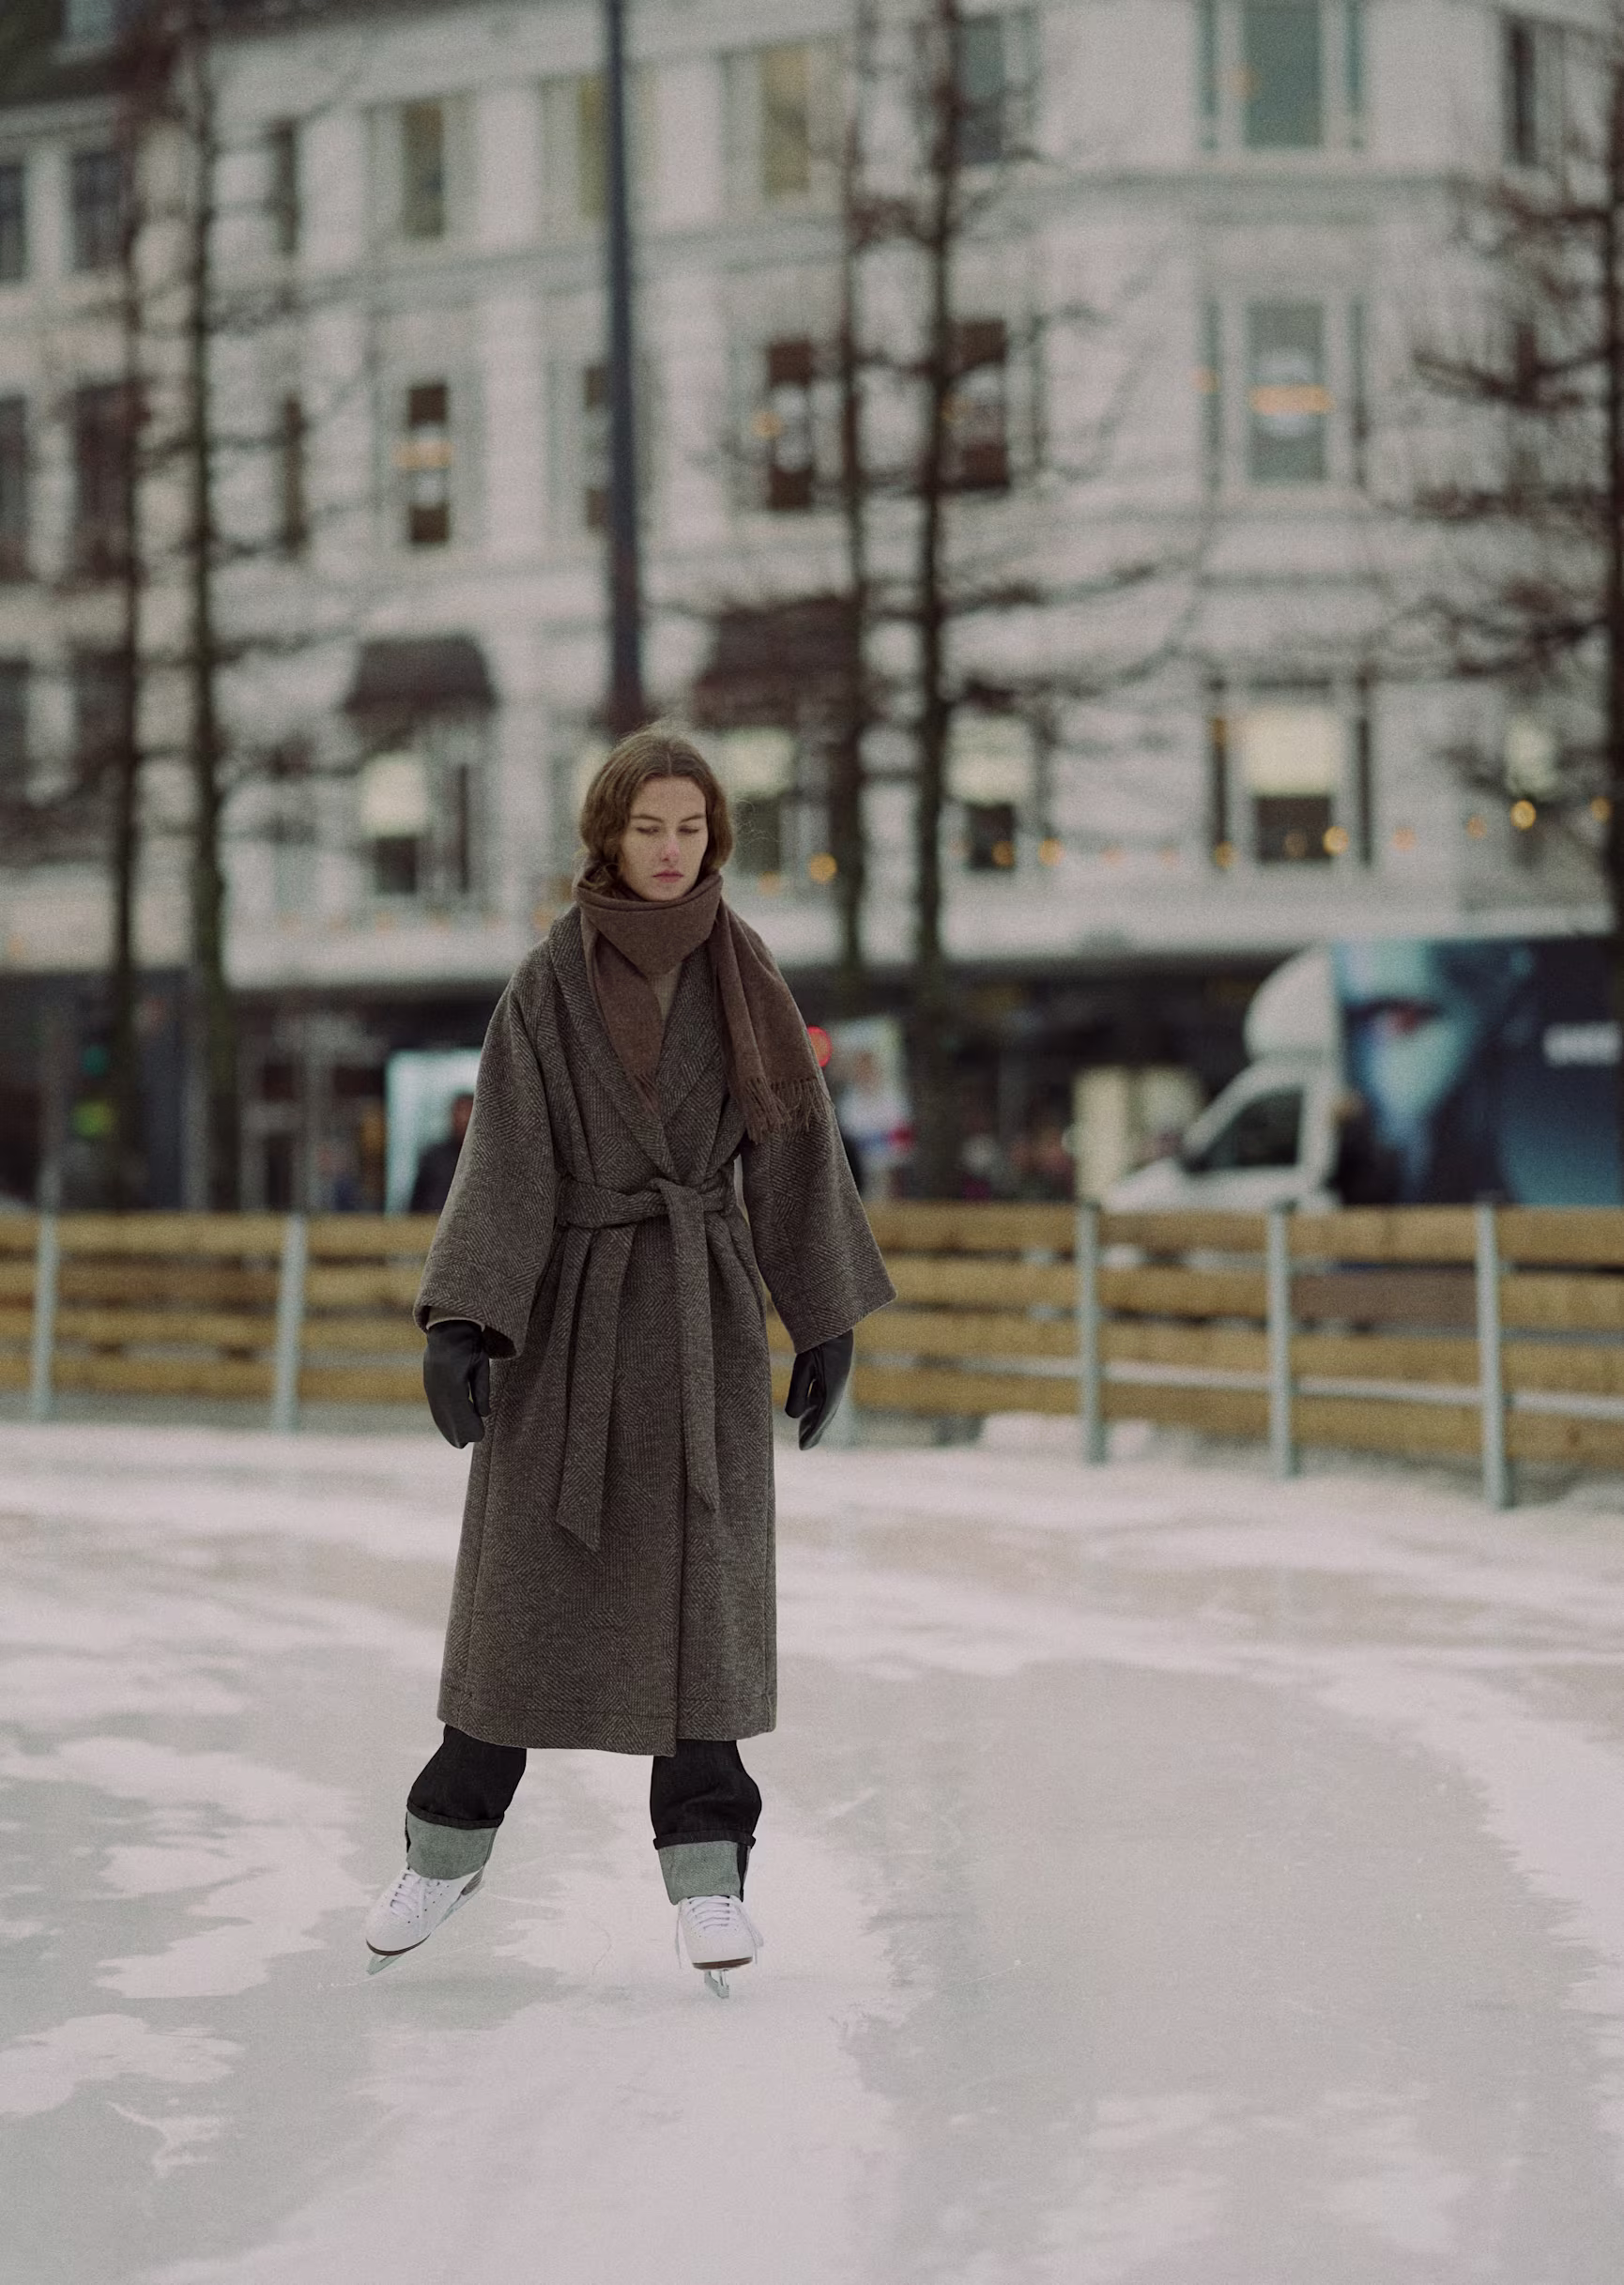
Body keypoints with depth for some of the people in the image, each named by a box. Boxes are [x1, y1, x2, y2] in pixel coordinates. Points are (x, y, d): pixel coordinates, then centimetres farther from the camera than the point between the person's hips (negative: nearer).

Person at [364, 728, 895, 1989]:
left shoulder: (745, 976, 2)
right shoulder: (550, 984, -4)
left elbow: (794, 1142, 6)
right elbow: (504, 1162, -9)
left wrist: (826, 1317, 4)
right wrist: (459, 1323, -18)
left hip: (706, 1313, 1)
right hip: (571, 1305, -1)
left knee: (699, 1580, -3)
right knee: (527, 1577, 4)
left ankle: (707, 1866, 4)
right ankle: (451, 1841, 21)